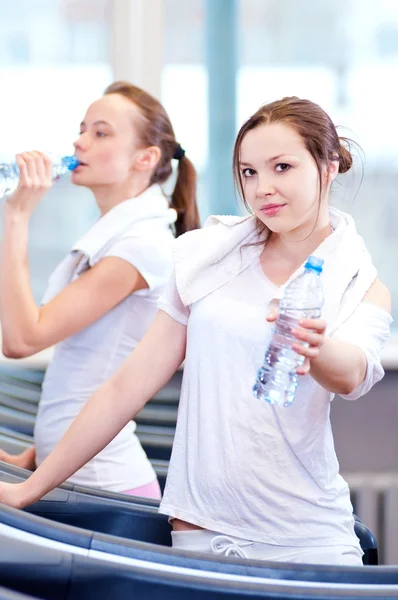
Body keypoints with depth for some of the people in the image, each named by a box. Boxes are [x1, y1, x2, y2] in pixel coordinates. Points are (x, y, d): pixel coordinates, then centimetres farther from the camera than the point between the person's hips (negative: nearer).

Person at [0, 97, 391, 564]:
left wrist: (315, 347, -46)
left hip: (304, 543, -2)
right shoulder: (209, 259, 8)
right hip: (198, 531, 2)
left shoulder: (363, 288, 0)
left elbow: (353, 376, -22)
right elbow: (129, 385, 10)